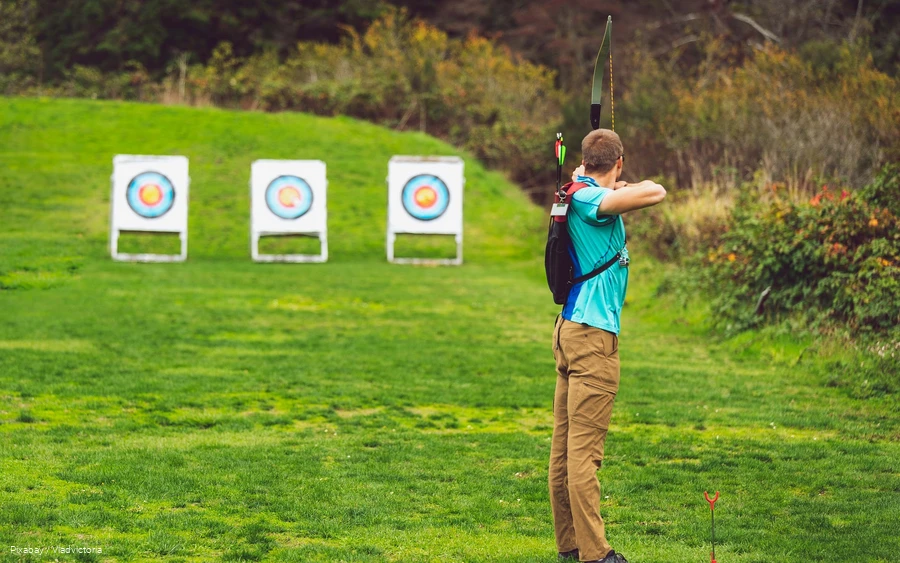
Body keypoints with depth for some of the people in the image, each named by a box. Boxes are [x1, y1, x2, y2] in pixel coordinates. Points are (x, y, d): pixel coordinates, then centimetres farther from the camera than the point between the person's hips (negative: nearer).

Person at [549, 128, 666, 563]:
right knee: (584, 448, -10)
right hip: (592, 335, -10)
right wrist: (630, 187, -7)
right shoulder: (589, 199, -14)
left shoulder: (578, 193, 13)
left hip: (571, 330, 10)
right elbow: (654, 193, -25)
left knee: (565, 446, 10)